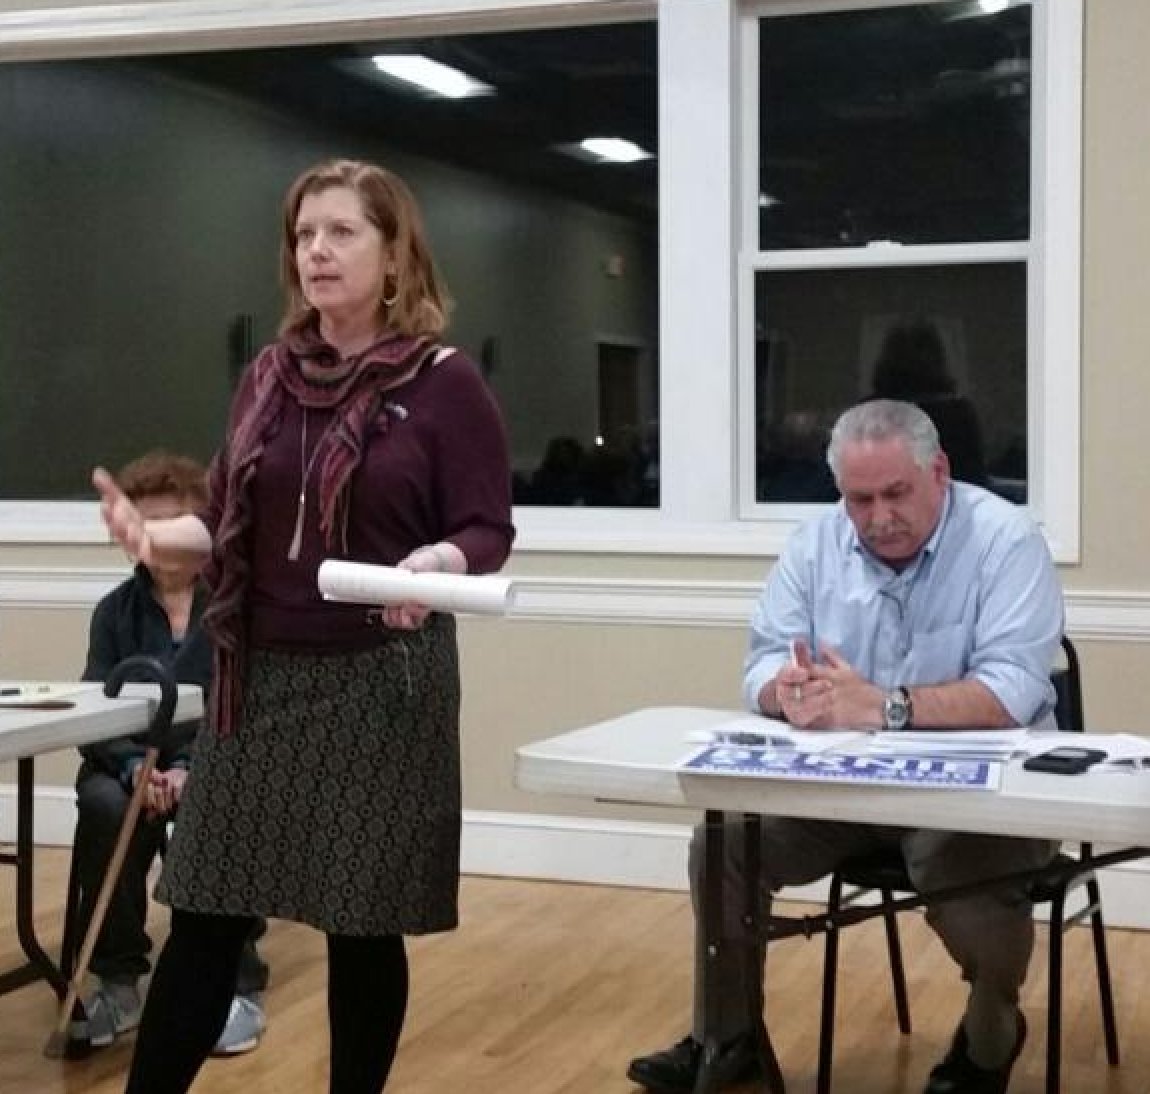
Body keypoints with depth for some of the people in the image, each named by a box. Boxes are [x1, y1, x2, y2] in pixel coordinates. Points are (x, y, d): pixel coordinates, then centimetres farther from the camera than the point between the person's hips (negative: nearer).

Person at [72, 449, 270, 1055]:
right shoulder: (115, 611, 7)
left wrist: (190, 768, -27)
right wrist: (135, 768, -23)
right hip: (131, 762, 3)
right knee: (105, 805, -31)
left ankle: (237, 984, -17)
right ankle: (117, 981, -15)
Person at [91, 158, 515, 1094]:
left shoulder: (445, 382, -5)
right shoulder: (269, 378, 9)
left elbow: (489, 532, -7)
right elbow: (237, 526, 13)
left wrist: (438, 564, -28)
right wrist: (157, 534, -5)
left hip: (382, 682, -4)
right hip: (261, 676, 4)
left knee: (363, 923, 4)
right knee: (205, 915, 6)